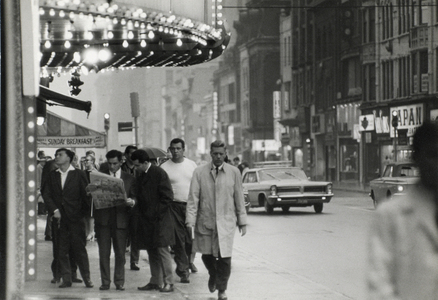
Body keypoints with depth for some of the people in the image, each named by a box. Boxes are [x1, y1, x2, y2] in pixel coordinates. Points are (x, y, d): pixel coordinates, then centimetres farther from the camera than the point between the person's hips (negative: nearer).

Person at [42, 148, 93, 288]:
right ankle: (66, 279, 6)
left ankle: (86, 278, 5)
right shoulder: (52, 176, 12)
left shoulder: (79, 174, 3)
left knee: (80, 249, -3)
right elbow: (46, 195, 6)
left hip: (75, 218, -3)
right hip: (59, 217, 3)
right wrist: (54, 210, -6)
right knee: (61, 250, 1)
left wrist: (83, 213, -3)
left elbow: (86, 195, 2)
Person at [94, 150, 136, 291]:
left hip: (120, 219, 0)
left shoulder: (129, 179, 10)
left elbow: (135, 197, 7)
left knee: (120, 253, 2)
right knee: (103, 253, 0)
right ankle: (105, 282, 6)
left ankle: (119, 282, 9)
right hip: (103, 219, 0)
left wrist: (131, 202, -15)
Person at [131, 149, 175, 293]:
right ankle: (155, 281, 13)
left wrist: (156, 213, -13)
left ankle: (168, 282, -3)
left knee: (162, 250, -7)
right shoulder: (140, 176, 13)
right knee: (152, 252, 8)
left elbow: (168, 197, -11)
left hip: (160, 220, -7)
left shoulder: (159, 173, -9)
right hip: (146, 220, 7)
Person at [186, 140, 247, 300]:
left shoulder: (234, 172, 1)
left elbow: (239, 198, 6)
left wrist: (242, 221, 7)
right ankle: (213, 276, 42)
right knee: (207, 255, 10)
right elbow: (193, 198, -2)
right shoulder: (199, 172, -1)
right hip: (205, 222, 1)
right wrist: (190, 222, -9)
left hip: (226, 223, -1)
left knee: (224, 257, -5)